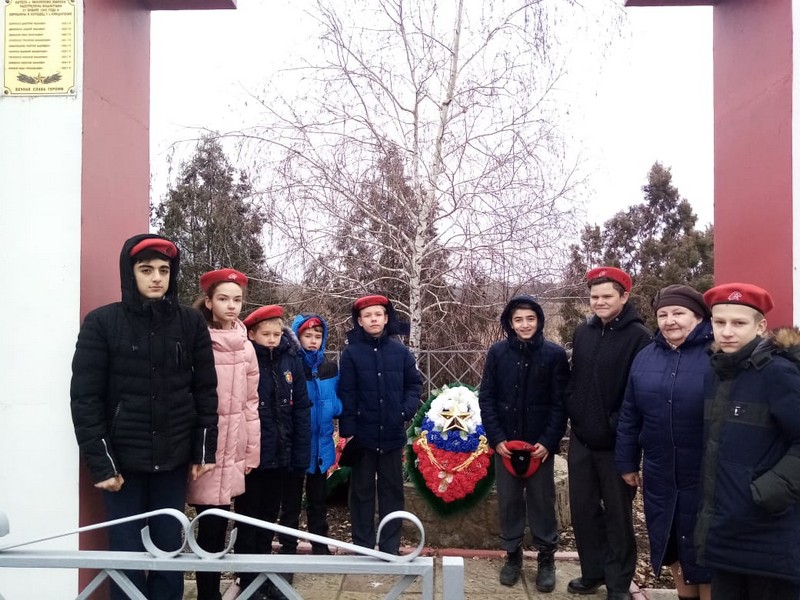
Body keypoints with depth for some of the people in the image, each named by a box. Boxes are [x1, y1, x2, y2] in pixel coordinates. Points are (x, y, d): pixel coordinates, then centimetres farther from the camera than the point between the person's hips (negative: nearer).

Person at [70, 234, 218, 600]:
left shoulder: (190, 323, 2)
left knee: (170, 550, 9)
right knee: (127, 554, 3)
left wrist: (205, 450, 2)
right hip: (123, 459, -2)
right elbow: (85, 397, -6)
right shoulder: (102, 322, -5)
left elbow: (205, 389, 5)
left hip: (173, 459, 2)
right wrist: (100, 463, -9)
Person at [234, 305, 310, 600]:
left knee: (268, 518, 18)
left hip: (281, 455, 4)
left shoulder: (291, 359, 0)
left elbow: (301, 409, 1)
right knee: (249, 521, 10)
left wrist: (301, 454, -3)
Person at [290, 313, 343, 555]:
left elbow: (338, 402, 10)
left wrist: (332, 408, -10)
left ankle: (320, 545, 27)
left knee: (318, 498, 16)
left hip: (320, 442, 4)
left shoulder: (330, 368, 6)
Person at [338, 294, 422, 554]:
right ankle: (362, 547, 21)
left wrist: (408, 409, -7)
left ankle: (391, 548, 23)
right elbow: (346, 395, -5)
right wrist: (347, 430, -10)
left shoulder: (400, 351, 1)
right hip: (363, 434, -1)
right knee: (362, 491, 10)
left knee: (392, 490, 11)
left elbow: (414, 384, 9)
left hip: (392, 434, 2)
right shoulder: (351, 353, -4)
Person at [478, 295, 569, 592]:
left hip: (540, 444, -1)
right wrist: (496, 438, -7)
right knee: (508, 501, 11)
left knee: (542, 502, 8)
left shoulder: (555, 354, -5)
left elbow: (560, 402, -4)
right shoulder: (497, 352, -1)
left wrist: (548, 441, -12)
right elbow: (486, 398, 0)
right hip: (505, 443, 2)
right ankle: (512, 555, 26)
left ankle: (546, 558, 24)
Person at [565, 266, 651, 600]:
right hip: (581, 439, 6)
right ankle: (593, 572, 31)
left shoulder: (638, 337, -11)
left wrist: (616, 428, -15)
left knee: (618, 514, 9)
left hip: (615, 443, -5)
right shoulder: (583, 333, 7)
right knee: (583, 509, 14)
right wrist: (574, 413, 8)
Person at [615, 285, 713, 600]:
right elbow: (629, 416, 9)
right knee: (671, 546, 19)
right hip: (659, 477, 5)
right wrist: (627, 463, 10)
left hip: (706, 478, -5)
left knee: (703, 552, 8)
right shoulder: (645, 357, 4)